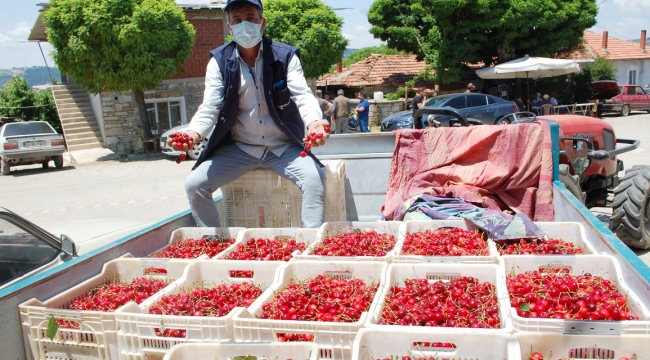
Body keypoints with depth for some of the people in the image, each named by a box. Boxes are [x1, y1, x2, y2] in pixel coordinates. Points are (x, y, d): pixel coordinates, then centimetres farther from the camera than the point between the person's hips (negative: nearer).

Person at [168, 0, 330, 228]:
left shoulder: (285, 56, -6)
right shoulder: (219, 61, -3)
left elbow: (303, 96, -17)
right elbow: (210, 107, -10)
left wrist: (314, 123, -41)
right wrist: (193, 133, -34)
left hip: (283, 147, -1)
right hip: (238, 148, 2)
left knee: (315, 178, -28)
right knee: (194, 184, -13)